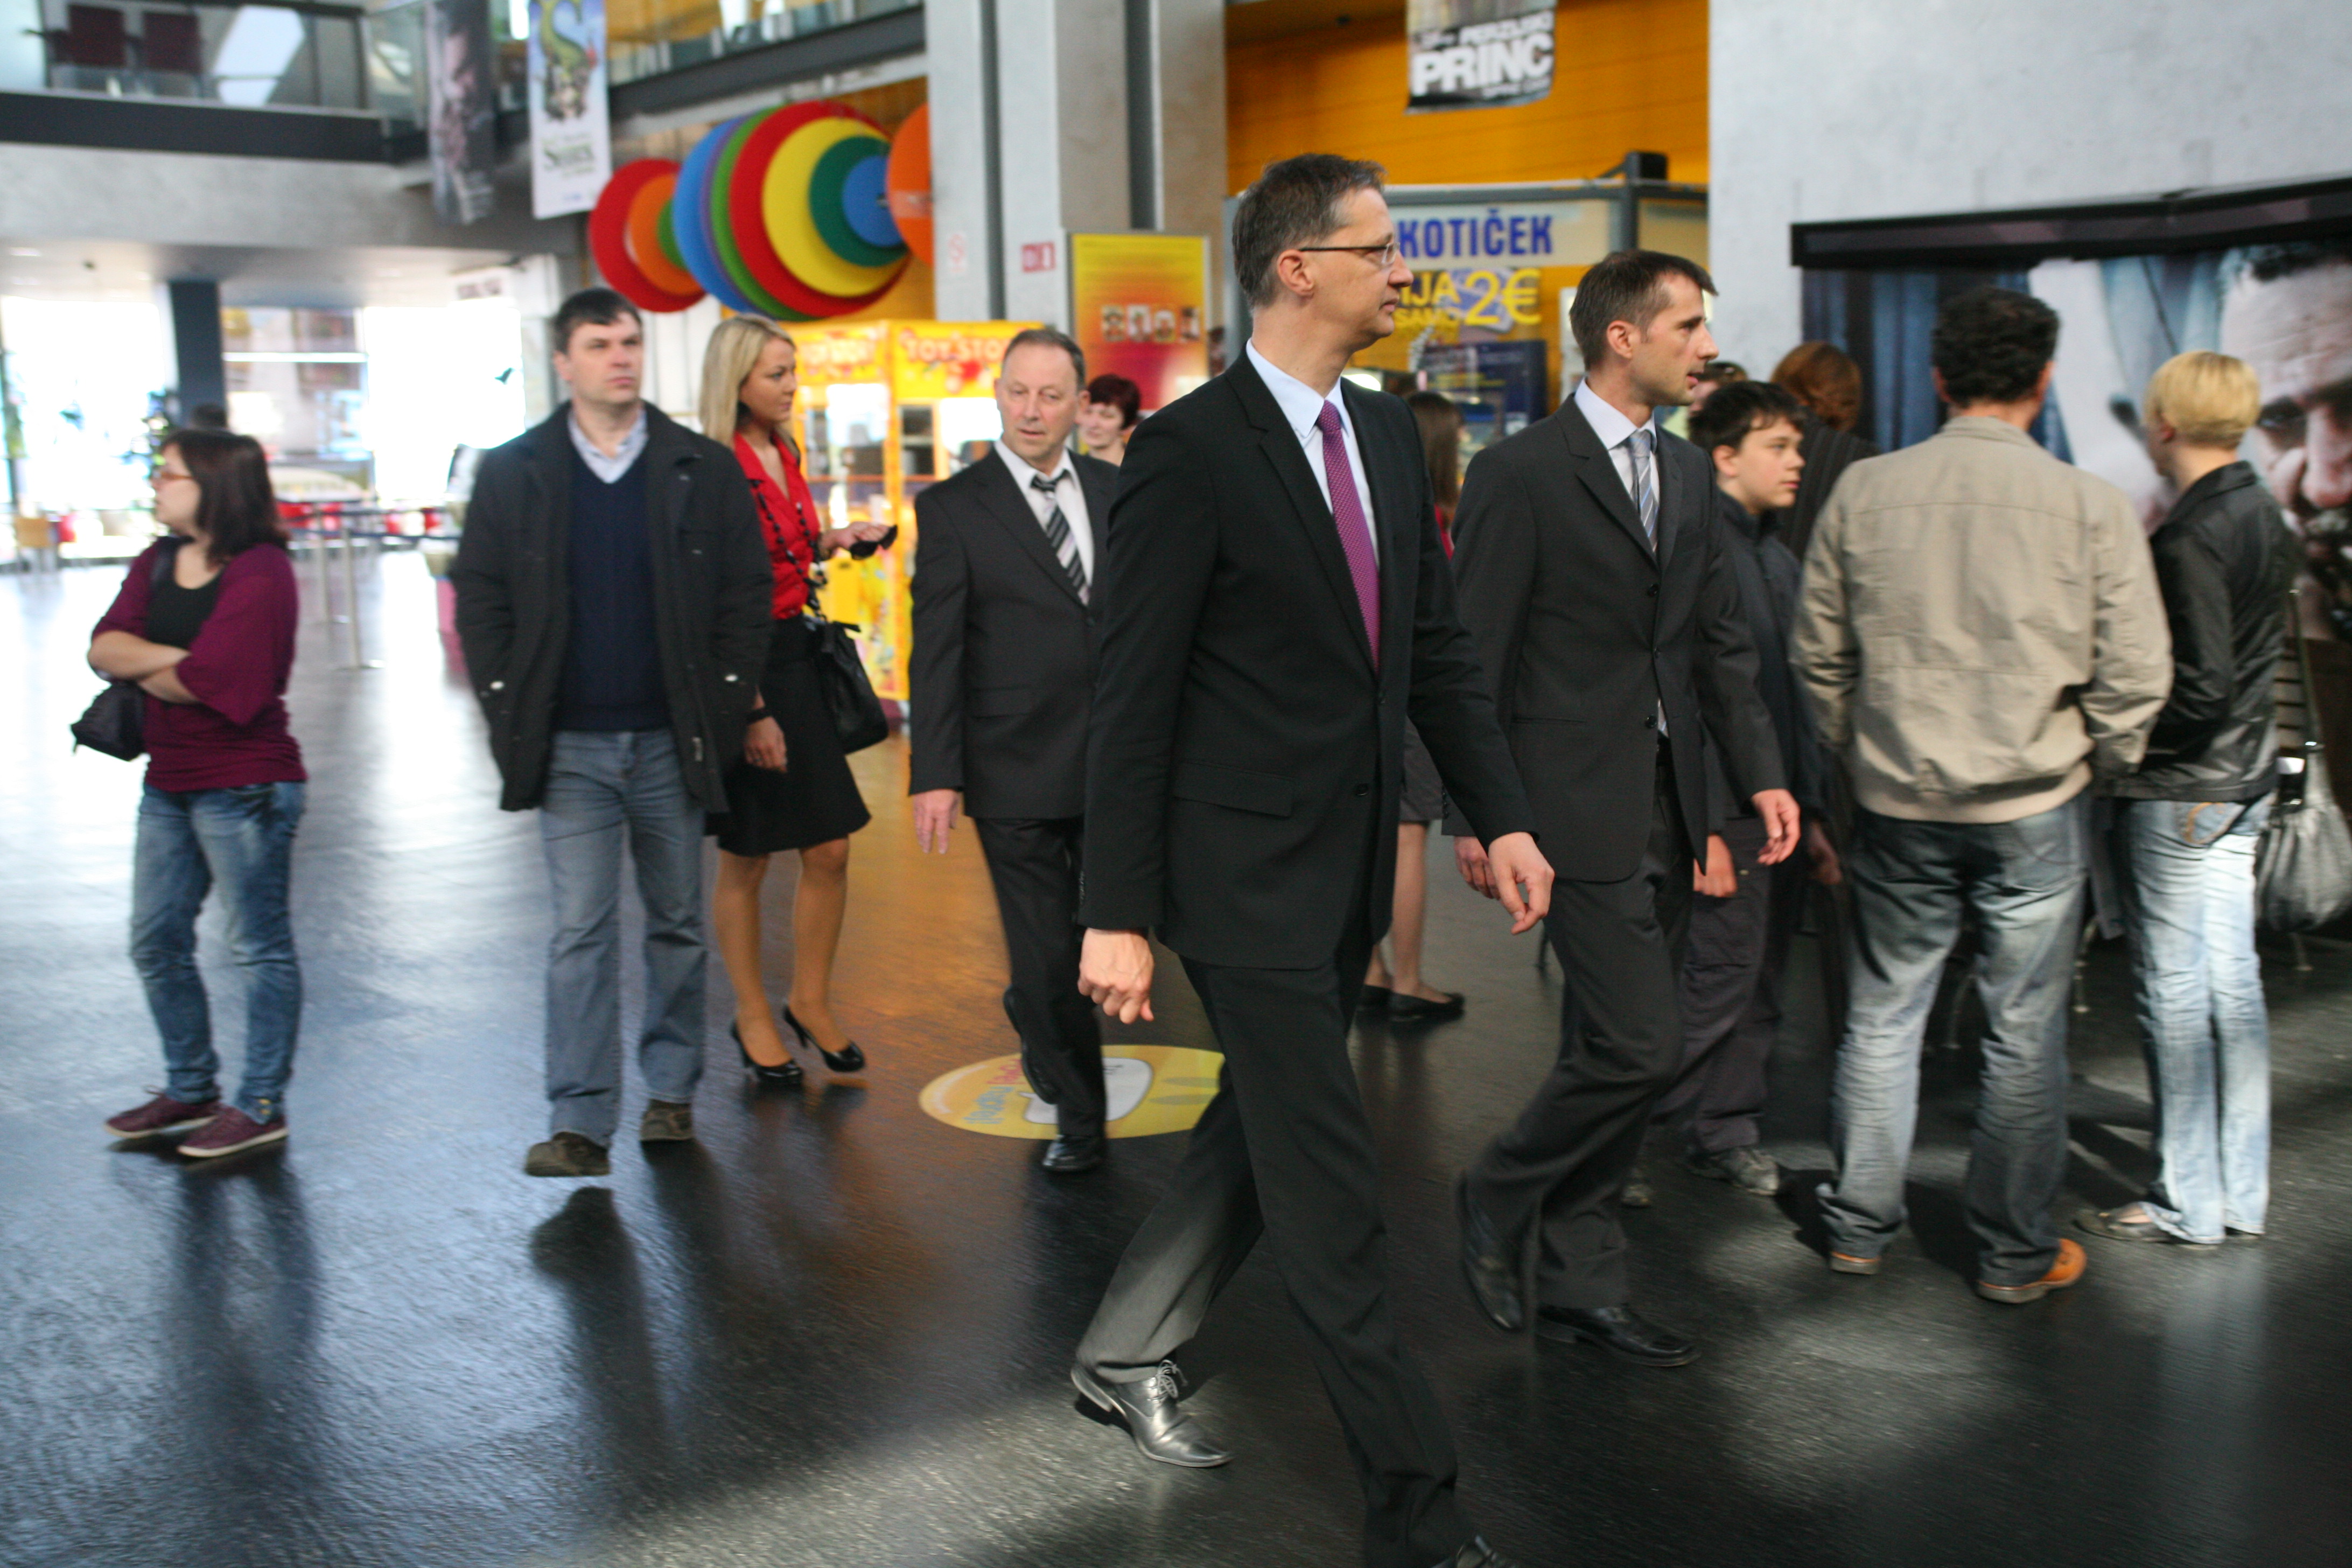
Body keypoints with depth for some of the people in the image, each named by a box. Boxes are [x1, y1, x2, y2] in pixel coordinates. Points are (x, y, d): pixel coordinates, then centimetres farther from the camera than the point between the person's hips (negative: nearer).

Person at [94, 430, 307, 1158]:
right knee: (155, 941, 16)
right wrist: (173, 657, -16)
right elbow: (104, 646, 0)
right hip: (169, 780, 9)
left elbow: (205, 680, -21)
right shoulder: (157, 563, 11)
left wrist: (144, 672, -3)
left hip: (245, 786, -9)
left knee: (259, 946, 1)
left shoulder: (260, 572, -14)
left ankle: (262, 1106, 10)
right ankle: (190, 1089, 31)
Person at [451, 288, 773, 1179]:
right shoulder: (512, 474, 4)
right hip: (571, 747, -1)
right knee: (581, 930, -3)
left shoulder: (705, 471, 3)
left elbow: (746, 595, 2)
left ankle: (672, 1091, 24)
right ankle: (580, 1123, 1)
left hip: (673, 742, 1)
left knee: (678, 923, 10)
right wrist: (511, 716, -2)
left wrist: (723, 711, -4)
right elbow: (478, 600, 5)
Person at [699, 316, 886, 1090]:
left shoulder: (786, 457, 11)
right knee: (745, 860, 6)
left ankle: (811, 1002, 24)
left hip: (799, 663, 7)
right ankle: (752, 1017, 21)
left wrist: (834, 541, 6)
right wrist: (751, 712, -18)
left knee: (830, 850, 7)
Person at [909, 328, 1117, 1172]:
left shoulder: (1116, 491, 8)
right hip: (1017, 770, -3)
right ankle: (1075, 1112, 23)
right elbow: (935, 652, -6)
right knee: (1046, 957, 4)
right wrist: (934, 775, -12)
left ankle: (1039, 1025, 40)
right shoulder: (952, 507, -3)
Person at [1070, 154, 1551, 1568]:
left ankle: (1128, 1356, 40)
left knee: (1261, 1131, 20)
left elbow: (1437, 643, 14)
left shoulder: (1389, 433, 9)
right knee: (1334, 1197, -1)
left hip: (1353, 864, 8)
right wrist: (1119, 913, -15)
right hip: (1248, 869, -8)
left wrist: (1503, 815, 6)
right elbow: (1135, 695, -14)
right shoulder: (1190, 448, -14)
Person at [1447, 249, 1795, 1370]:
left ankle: (1578, 1283, 23)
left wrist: (1761, 775, 8)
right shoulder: (1521, 472, -10)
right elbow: (1473, 657, -10)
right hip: (1580, 807, -8)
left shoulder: (1688, 474, 14)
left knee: (1612, 1055, 12)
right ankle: (1496, 1201, 14)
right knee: (1640, 1049, -10)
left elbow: (1721, 640, 17)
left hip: (1667, 805, 8)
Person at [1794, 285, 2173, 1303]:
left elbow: (1819, 654, 4)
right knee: (2024, 1033, 9)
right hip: (2033, 808, -2)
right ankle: (2014, 1253, 21)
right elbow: (2136, 673, -6)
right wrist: (2091, 761, 11)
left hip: (1896, 802, 2)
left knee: (1883, 1017, 13)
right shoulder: (2089, 505, -9)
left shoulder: (1863, 492, -3)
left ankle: (1861, 1227, 24)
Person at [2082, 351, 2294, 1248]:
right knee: (2231, 982, 13)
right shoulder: (2266, 518, 9)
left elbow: (2199, 692, -22)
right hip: (2244, 780, 9)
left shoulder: (2189, 540, -20)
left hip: (2178, 792, -9)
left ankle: (2188, 1203, 9)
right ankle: (2241, 1196, 21)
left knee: (2175, 995, 0)